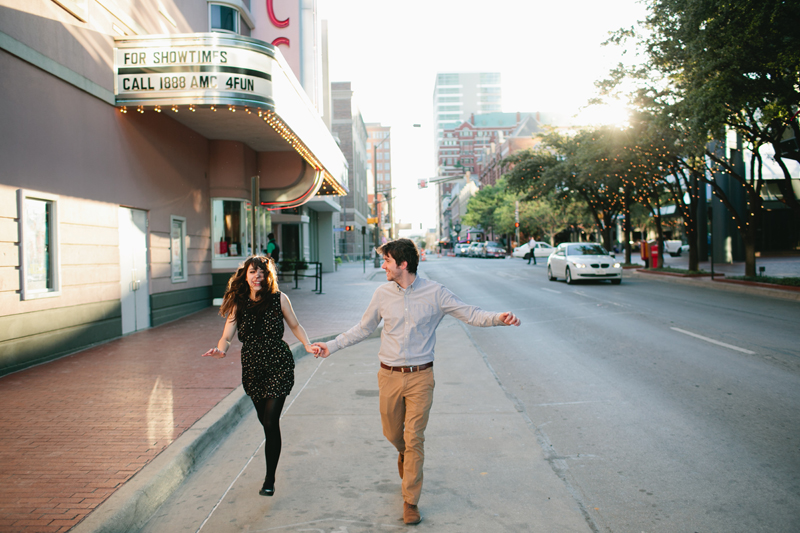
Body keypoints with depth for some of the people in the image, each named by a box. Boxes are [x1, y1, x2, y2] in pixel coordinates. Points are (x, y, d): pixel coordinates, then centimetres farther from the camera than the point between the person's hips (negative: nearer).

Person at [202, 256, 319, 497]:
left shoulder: (279, 299, -6)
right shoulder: (238, 303, -1)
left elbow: (295, 325, 7)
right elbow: (227, 335, -6)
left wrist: (307, 345, -9)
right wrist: (221, 350, -28)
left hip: (279, 366, -3)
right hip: (252, 368, 3)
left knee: (270, 421, -10)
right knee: (264, 419, 16)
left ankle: (270, 479, 1)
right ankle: (273, 452, 47)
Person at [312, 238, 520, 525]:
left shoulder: (434, 292, -8)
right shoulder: (383, 294, 0)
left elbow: (470, 314, -7)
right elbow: (362, 328, 12)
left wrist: (498, 318, -25)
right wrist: (332, 346, 11)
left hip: (420, 376, -2)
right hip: (389, 376, 3)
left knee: (414, 439, 1)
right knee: (392, 433, 15)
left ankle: (410, 501, 17)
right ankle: (404, 454, 52)